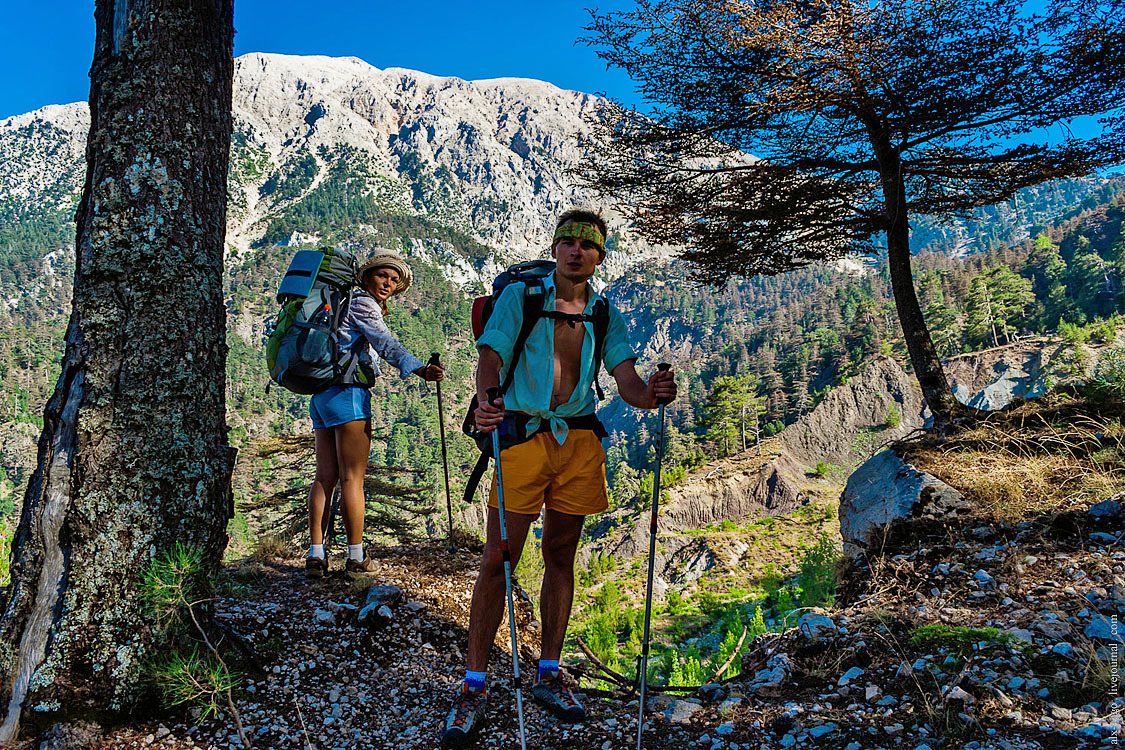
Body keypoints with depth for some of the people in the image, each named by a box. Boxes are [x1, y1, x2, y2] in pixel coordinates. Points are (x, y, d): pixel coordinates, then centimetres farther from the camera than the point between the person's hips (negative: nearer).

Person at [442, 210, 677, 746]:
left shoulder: (605, 314, 11)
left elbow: (627, 380, 1)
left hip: (580, 440, 4)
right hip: (522, 434, -3)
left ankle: (548, 675, 23)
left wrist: (650, 394, -24)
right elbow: (491, 357, -10)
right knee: (498, 558, -6)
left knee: (561, 556, 10)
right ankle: (473, 685, 4)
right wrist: (486, 402, -32)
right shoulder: (518, 296, 1)